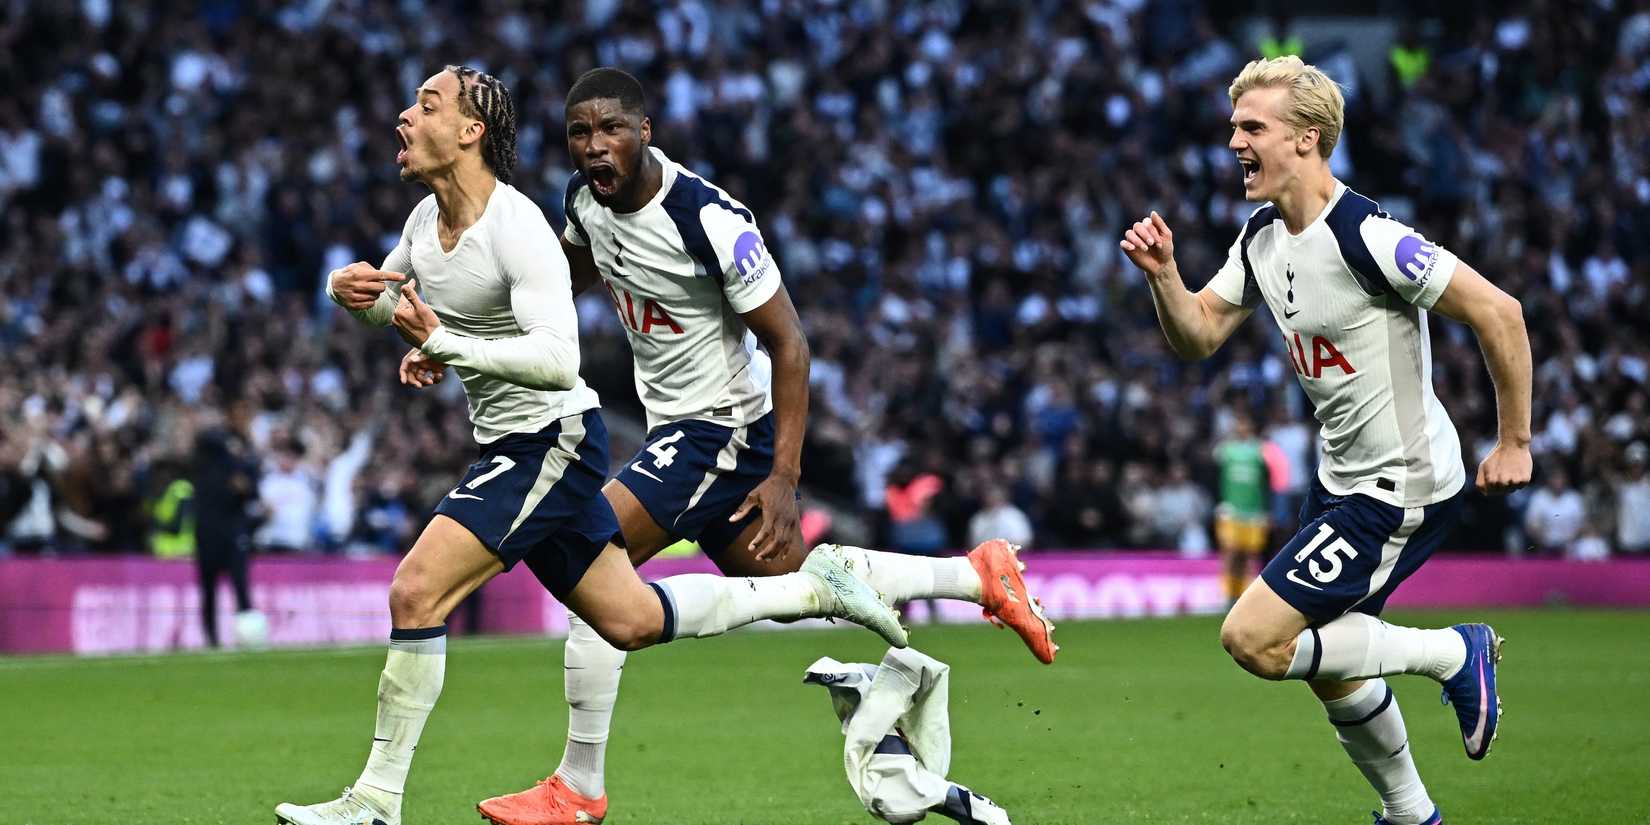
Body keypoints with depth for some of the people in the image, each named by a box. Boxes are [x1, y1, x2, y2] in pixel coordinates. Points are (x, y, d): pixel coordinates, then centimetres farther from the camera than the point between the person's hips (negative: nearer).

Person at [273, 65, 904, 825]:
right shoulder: (426, 221, 4)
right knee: (631, 621, 15)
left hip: (554, 440, -9)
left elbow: (558, 360, -31)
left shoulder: (517, 229, -22)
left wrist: (444, 344, -39)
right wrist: (349, 289, -1)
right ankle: (814, 590, 28)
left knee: (416, 590, -20)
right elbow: (388, 296, 24)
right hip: (511, 447, 9)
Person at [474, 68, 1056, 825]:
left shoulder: (711, 222, -26)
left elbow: (788, 344, -20)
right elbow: (572, 275, 19)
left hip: (721, 426, -9)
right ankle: (981, 574, 34)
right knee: (784, 577, 20)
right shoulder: (586, 195, -4)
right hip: (674, 421, 9)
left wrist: (784, 476, -23)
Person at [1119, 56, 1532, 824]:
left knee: (1253, 638, -14)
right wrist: (1162, 273, -11)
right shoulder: (1263, 239, 3)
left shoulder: (1366, 238, -24)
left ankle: (1454, 653, 0)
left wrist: (1514, 442, -16)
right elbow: (1198, 334, 9)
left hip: (1402, 488, -9)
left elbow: (1497, 311, -23)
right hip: (1343, 480, 9)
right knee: (1330, 669, 18)